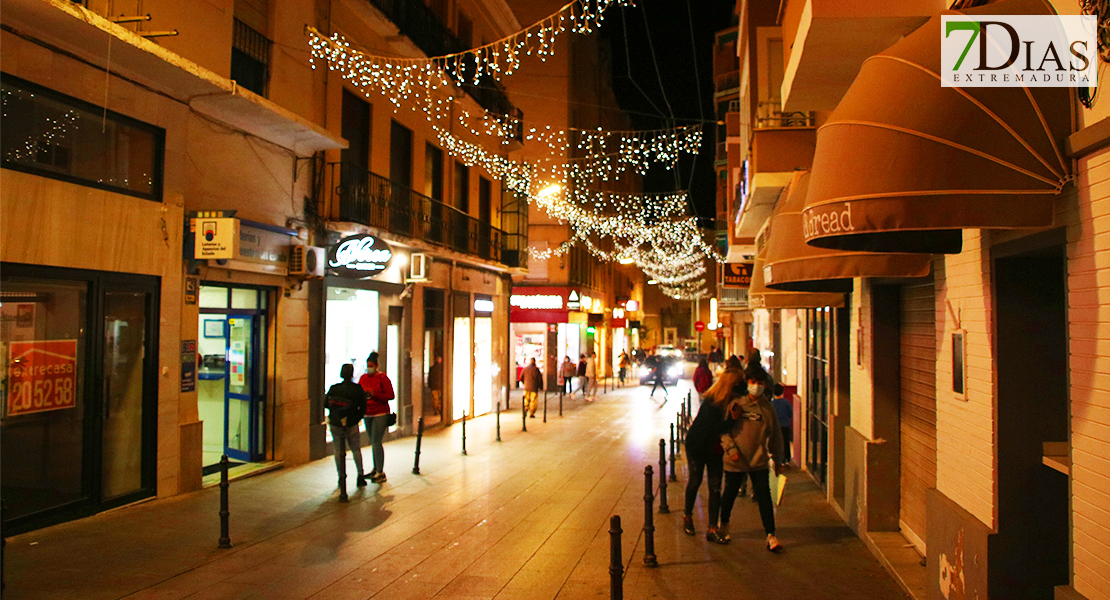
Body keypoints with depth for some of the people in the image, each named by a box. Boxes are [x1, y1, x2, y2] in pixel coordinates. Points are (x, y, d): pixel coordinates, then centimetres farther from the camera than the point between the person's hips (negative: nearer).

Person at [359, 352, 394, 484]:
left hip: (380, 414, -6)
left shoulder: (382, 377, -8)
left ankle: (380, 473, -6)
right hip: (367, 414, 6)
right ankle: (376, 469, 21)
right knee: (373, 442, 12)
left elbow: (390, 395, -11)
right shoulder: (363, 377, 9)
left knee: (376, 442, -10)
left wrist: (375, 394, -22)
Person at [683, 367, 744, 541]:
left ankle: (712, 528, 6)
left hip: (716, 450, 4)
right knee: (695, 481, 11)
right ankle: (687, 515, 35)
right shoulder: (710, 403, -25)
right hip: (698, 447, -4)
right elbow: (714, 427, -33)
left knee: (715, 487, 1)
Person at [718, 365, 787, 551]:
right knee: (729, 494, 13)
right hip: (736, 460, -1)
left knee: (764, 497, -5)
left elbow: (775, 435, 11)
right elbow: (724, 428, 0)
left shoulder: (767, 407, 3)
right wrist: (730, 448, -12)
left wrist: (778, 459, 13)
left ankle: (770, 535, 1)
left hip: (759, 460, 1)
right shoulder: (736, 404, -3)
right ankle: (723, 526, 36)